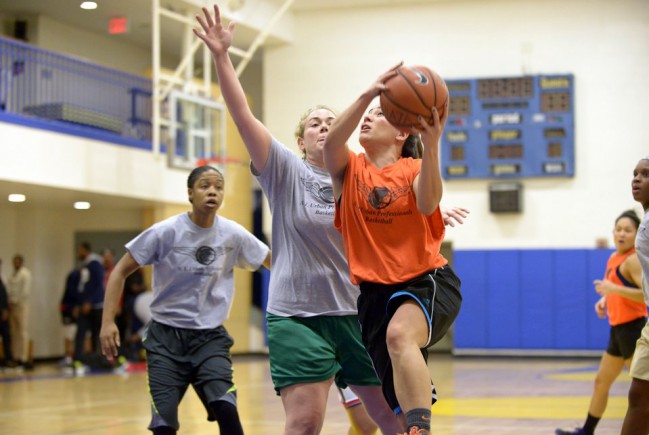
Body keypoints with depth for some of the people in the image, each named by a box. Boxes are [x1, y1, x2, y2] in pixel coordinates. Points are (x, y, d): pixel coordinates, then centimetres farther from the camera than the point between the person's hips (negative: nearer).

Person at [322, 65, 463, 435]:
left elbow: (428, 204, -22)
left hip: (428, 282, -3)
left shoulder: (415, 168, 1)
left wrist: (431, 146, -35)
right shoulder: (350, 168, 5)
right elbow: (331, 142, -19)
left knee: (399, 334, -37)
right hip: (376, 291, 3)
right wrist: (367, 95, -33)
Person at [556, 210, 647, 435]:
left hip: (632, 329, -10)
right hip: (619, 329, 10)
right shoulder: (615, 258, 14)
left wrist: (615, 289, -30)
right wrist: (605, 300, 12)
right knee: (601, 382, 18)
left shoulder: (633, 259, -14)